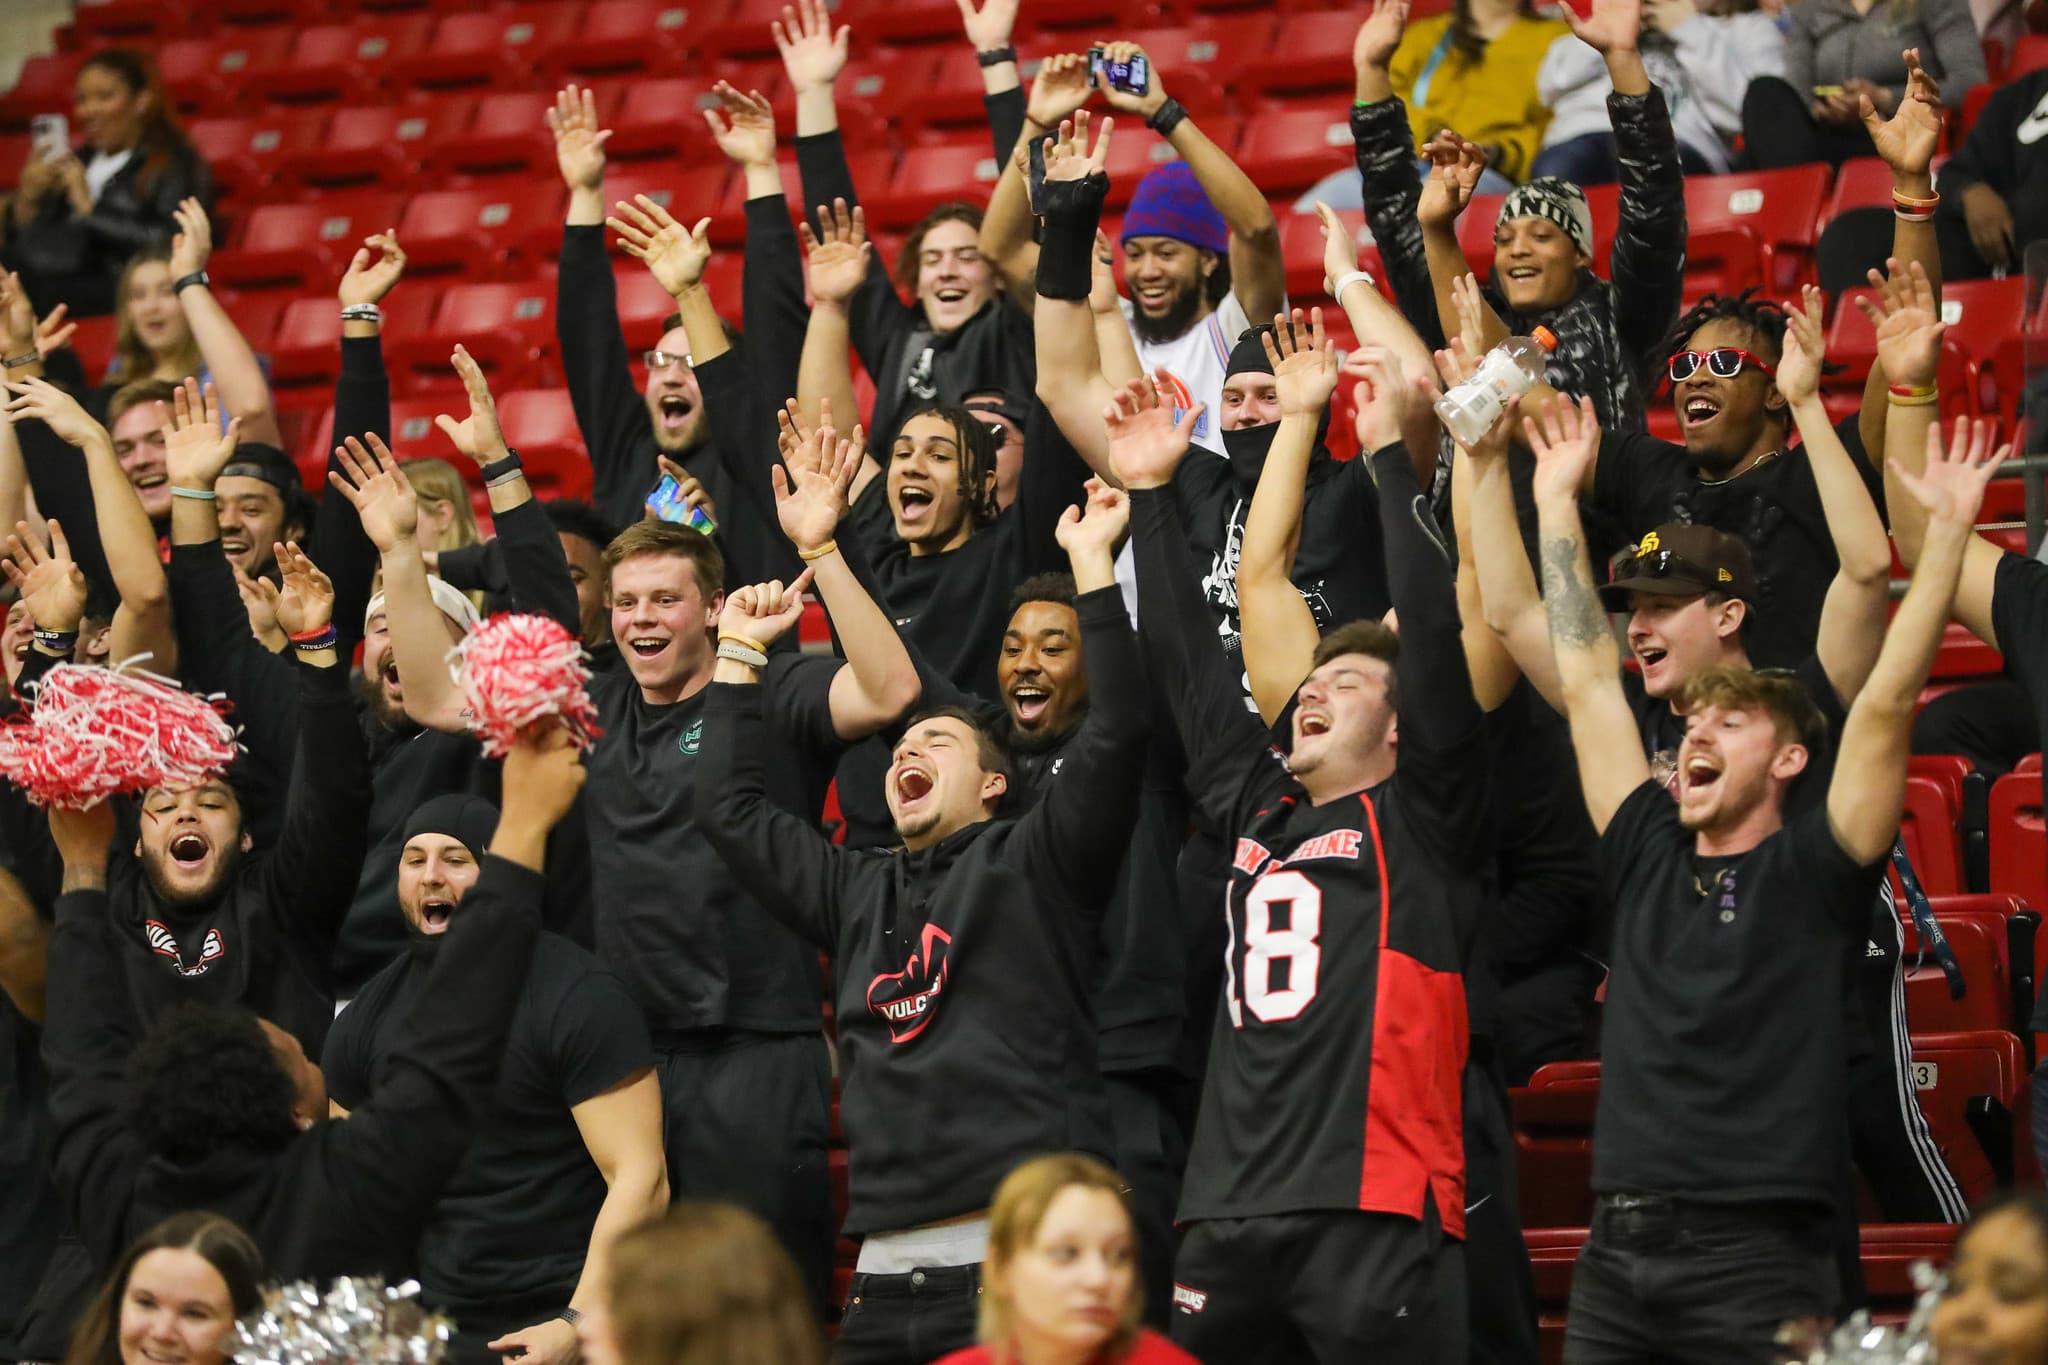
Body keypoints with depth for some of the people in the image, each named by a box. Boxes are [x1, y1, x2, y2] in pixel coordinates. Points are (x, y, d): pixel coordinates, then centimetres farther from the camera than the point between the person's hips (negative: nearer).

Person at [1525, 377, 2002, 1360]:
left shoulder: (1812, 872, 2)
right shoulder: (1648, 857, 14)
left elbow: (1886, 704, -6)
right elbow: (1588, 683, 18)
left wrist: (1948, 529, -11)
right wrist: (1556, 505, 20)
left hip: (1757, 1256, -5)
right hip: (1617, 1246, 5)